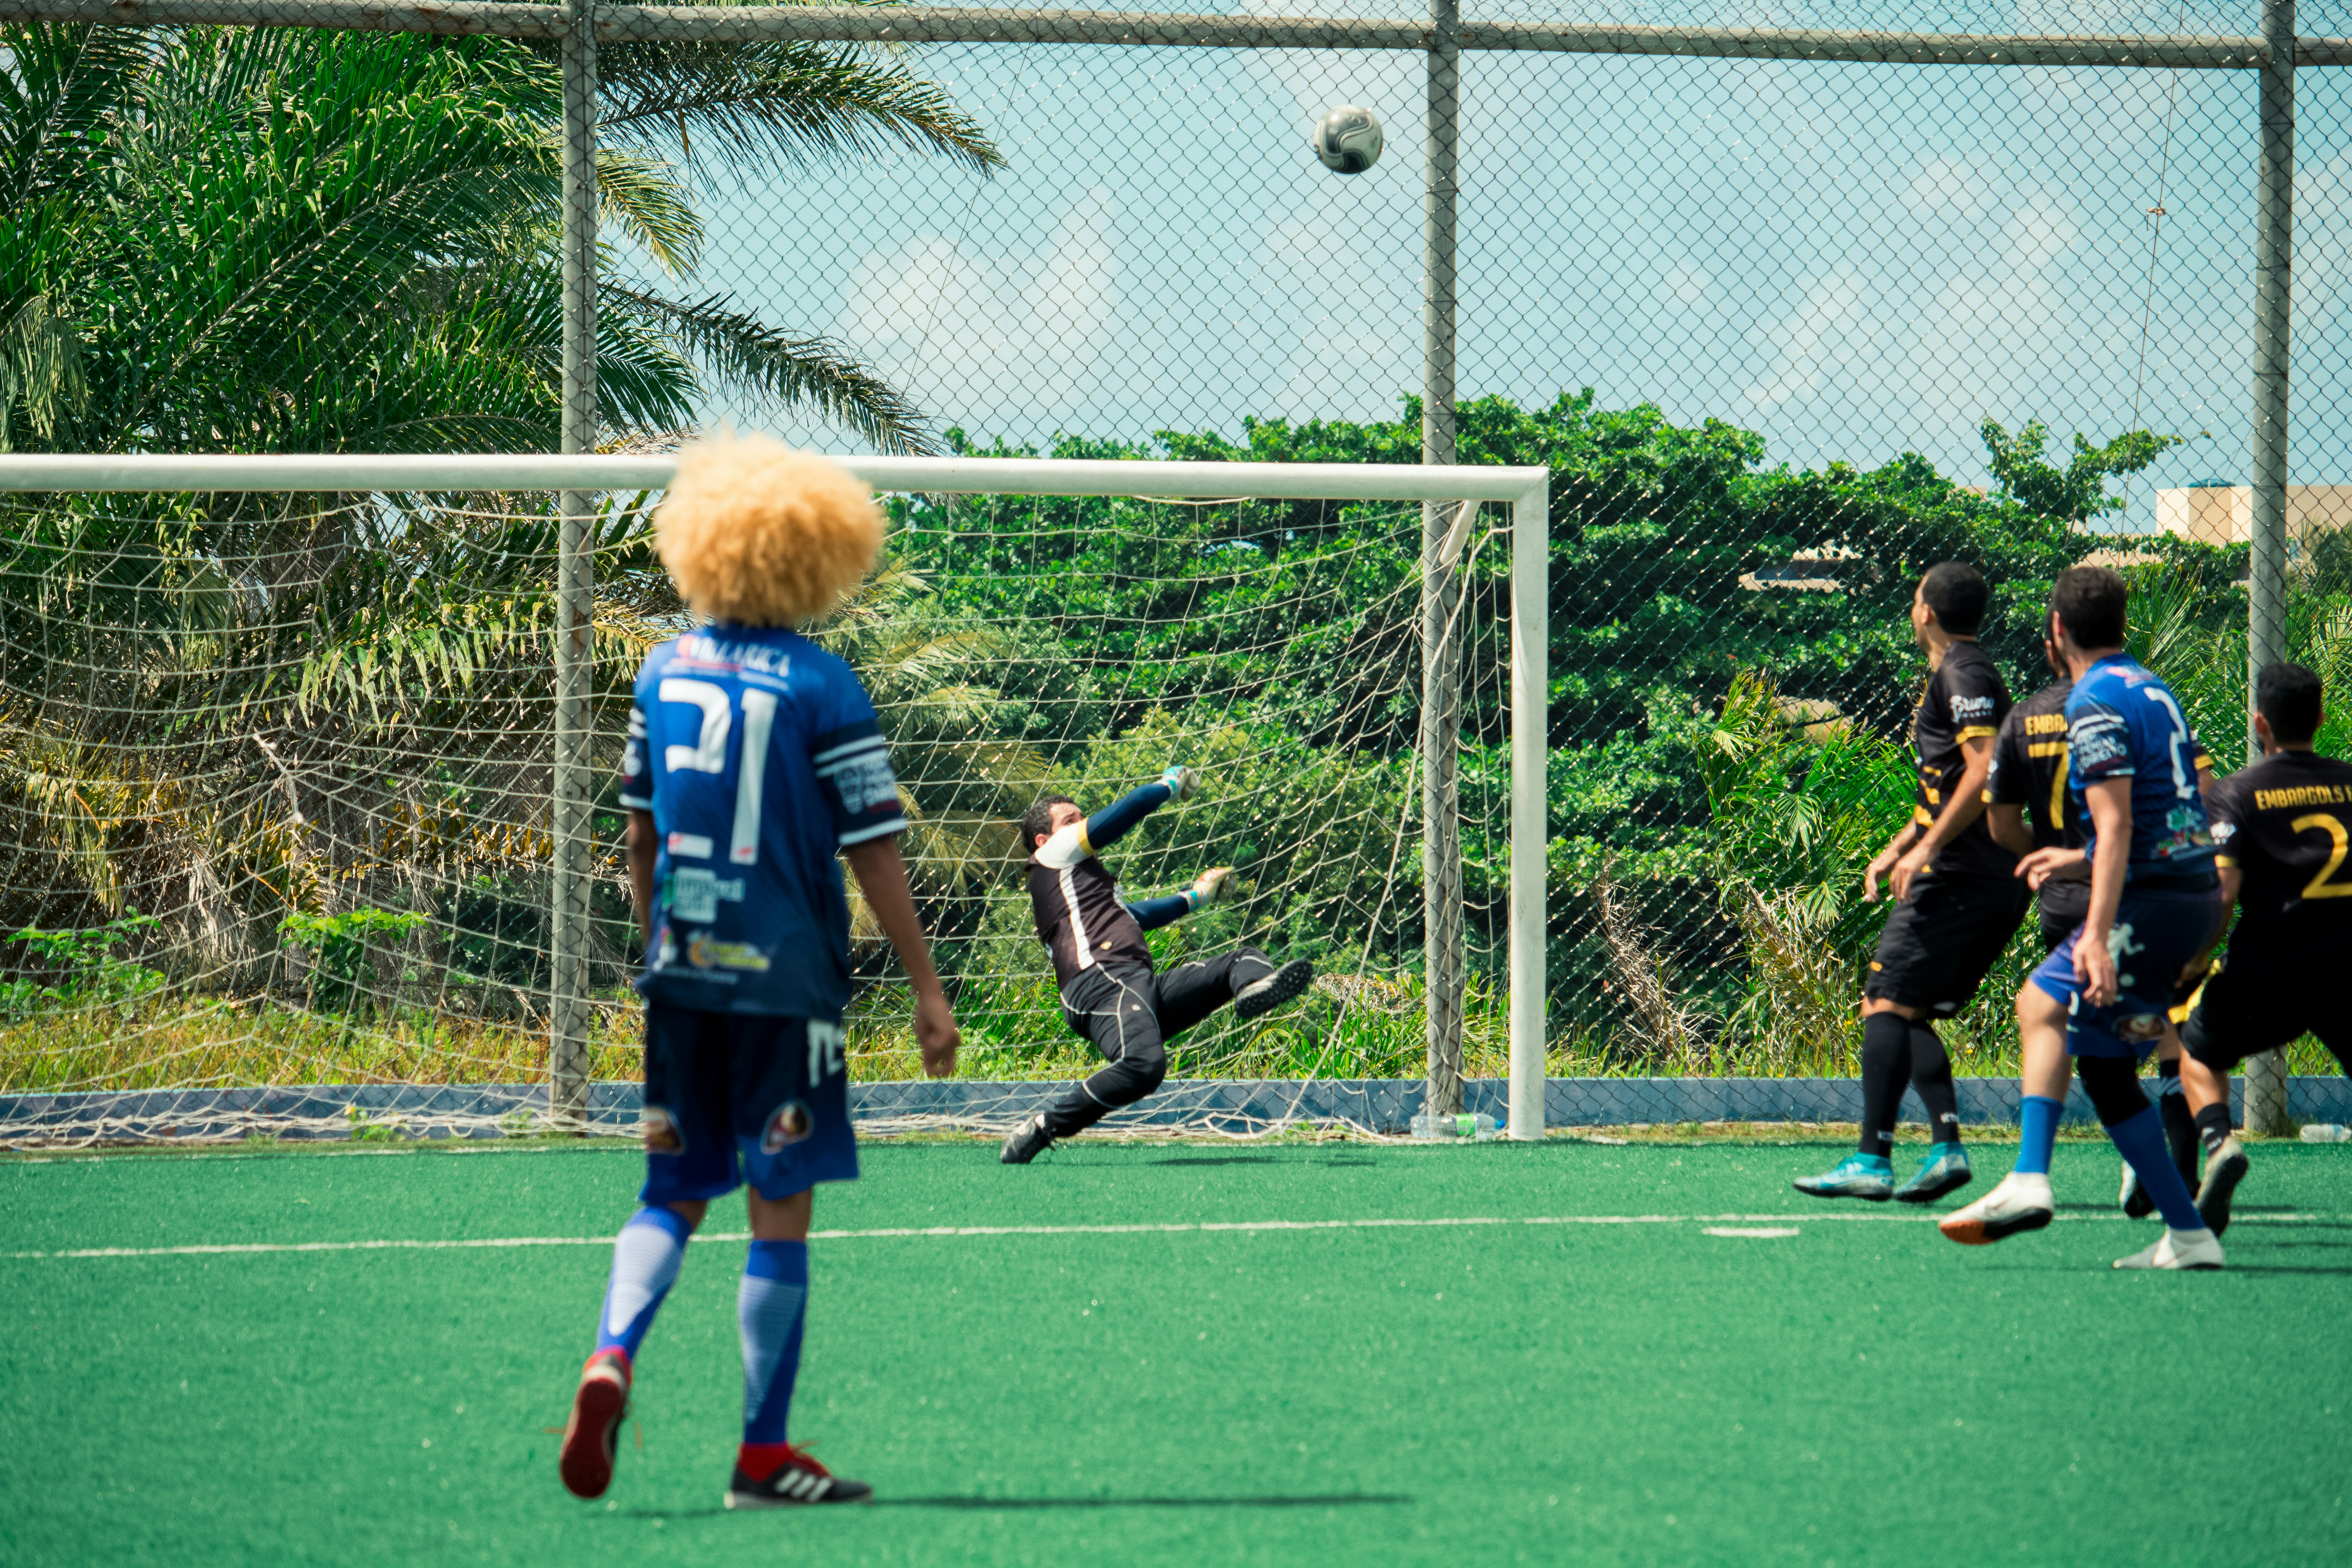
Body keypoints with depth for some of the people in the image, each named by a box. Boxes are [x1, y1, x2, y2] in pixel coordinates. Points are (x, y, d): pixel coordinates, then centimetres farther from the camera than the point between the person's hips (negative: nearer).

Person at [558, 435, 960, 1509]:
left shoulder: (663, 673, 6)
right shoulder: (823, 691, -10)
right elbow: (873, 854, -9)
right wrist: (927, 990, -5)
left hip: (682, 977, 5)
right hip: (785, 980, -4)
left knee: (674, 1192, 14)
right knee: (780, 1210, 2)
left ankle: (611, 1356, -13)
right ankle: (764, 1457, 4)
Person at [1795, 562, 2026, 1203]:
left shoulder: (1962, 675, -9)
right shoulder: (1954, 675, 23)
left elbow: (1985, 770, -21)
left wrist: (1927, 846, -21)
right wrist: (1897, 847, 27)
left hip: (1957, 879, -10)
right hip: (1996, 883, 10)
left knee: (1887, 1002, -11)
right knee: (1909, 1013, 10)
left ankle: (1872, 1160, -17)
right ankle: (1947, 1145, -3)